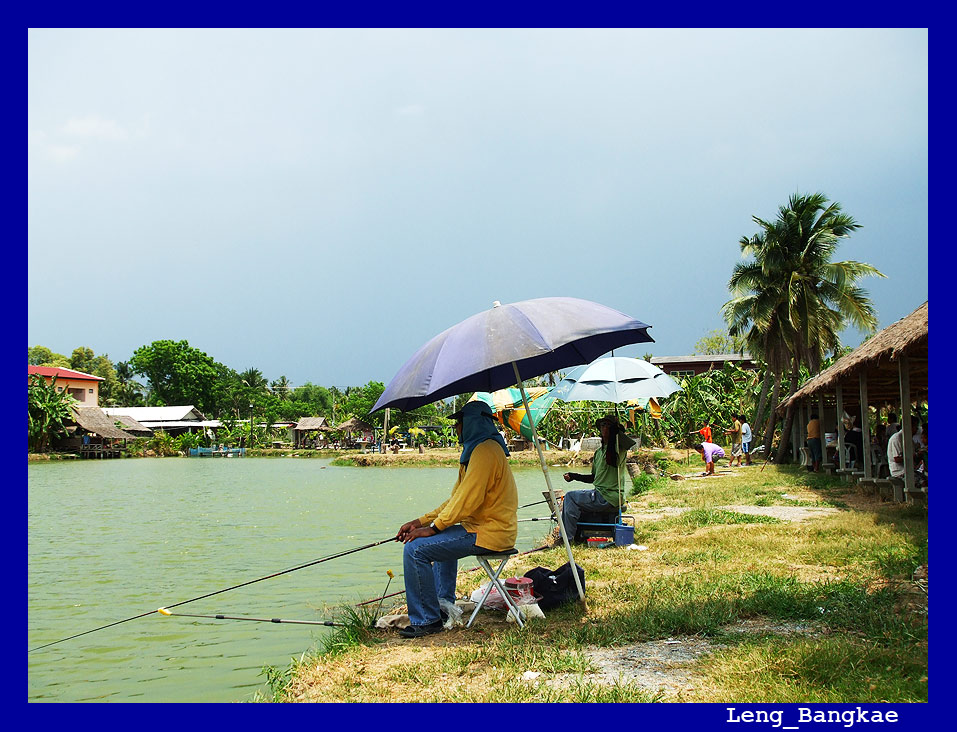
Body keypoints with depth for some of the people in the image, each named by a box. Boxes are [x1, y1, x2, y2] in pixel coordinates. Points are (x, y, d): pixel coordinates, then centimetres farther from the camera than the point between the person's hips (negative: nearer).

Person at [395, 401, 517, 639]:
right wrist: (421, 521, 12)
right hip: (491, 527, 11)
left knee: (415, 549, -16)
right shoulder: (482, 448, 18)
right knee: (443, 540, 37)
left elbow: (467, 501, -23)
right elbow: (457, 499, 19)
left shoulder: (485, 451, -17)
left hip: (488, 533, -11)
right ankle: (444, 604, 37)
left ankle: (426, 621, -9)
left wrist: (433, 527, -14)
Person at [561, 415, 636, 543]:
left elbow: (631, 443, -31)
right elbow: (593, 477, 25)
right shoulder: (599, 452, 19)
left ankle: (568, 539, -10)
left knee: (570, 496, -14)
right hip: (599, 494, 9)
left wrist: (617, 430, -20)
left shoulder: (619, 448, -6)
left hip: (609, 498, -9)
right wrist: (573, 476, 15)